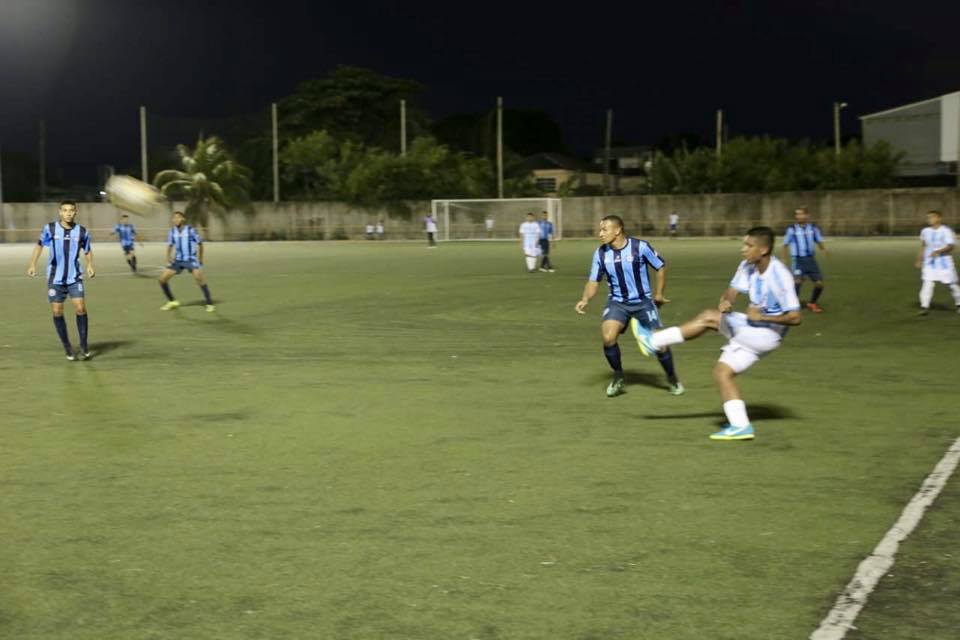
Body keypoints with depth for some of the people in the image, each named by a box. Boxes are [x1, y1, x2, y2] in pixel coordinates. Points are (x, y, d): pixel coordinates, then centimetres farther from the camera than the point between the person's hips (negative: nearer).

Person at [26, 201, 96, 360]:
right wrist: (32, 264, 3)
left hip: (74, 278, 0)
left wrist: (90, 265, -5)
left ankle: (83, 346, -1)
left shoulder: (82, 231, -4)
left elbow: (87, 251, 12)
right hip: (55, 278, 0)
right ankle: (67, 348, 15)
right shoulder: (50, 229, -6)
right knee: (57, 312, 2)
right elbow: (39, 245, 10)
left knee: (80, 308, -13)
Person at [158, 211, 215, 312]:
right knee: (162, 278, -3)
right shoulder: (172, 232, 0)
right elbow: (170, 245, 12)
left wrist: (200, 259, 3)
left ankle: (209, 304, -15)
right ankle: (172, 301, 18)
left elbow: (200, 243, 1)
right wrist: (168, 257, -6)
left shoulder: (190, 230, -12)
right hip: (178, 261, 5)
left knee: (199, 277, -27)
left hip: (191, 260, -5)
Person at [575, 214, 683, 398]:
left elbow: (661, 267, -2)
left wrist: (658, 294, -1)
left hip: (643, 301, -2)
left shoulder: (640, 247, -15)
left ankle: (672, 377, 27)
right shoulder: (601, 253, -6)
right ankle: (618, 376, 3)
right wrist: (585, 299, -15)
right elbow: (594, 281, 2)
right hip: (617, 302, 2)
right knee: (608, 337, -22)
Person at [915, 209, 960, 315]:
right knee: (927, 283, -13)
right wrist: (919, 260, 21)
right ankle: (924, 306, -14)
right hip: (929, 263, 3)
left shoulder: (946, 231, -10)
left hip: (944, 262, -3)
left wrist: (938, 252, -31)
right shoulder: (925, 231, 6)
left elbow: (950, 246, -17)